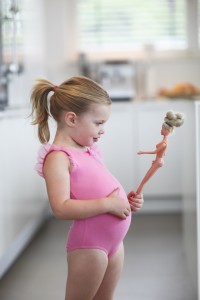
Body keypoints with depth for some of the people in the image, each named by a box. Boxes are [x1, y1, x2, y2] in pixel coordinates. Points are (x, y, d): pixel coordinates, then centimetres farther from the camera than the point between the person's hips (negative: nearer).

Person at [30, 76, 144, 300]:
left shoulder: (89, 150, 13)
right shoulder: (58, 157, -15)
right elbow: (61, 208, -24)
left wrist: (126, 200, 4)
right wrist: (108, 204, -24)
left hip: (115, 240, 9)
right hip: (89, 244, -9)